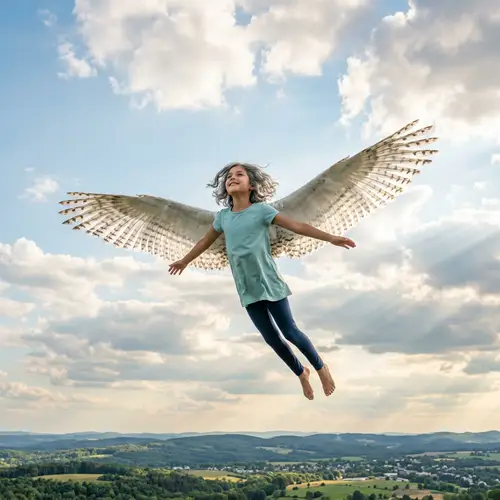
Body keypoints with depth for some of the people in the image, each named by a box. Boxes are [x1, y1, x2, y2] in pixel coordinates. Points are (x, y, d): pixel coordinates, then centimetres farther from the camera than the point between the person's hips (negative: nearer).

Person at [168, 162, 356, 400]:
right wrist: (184, 261, 32)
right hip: (247, 290, 4)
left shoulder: (261, 209, -8)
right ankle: (301, 373, 31)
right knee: (272, 339, 8)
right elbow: (205, 241, 20)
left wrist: (330, 237, -18)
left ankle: (321, 368, 23)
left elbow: (296, 225, -12)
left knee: (289, 331, 0)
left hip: (269, 283, -4)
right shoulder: (222, 216, 4)